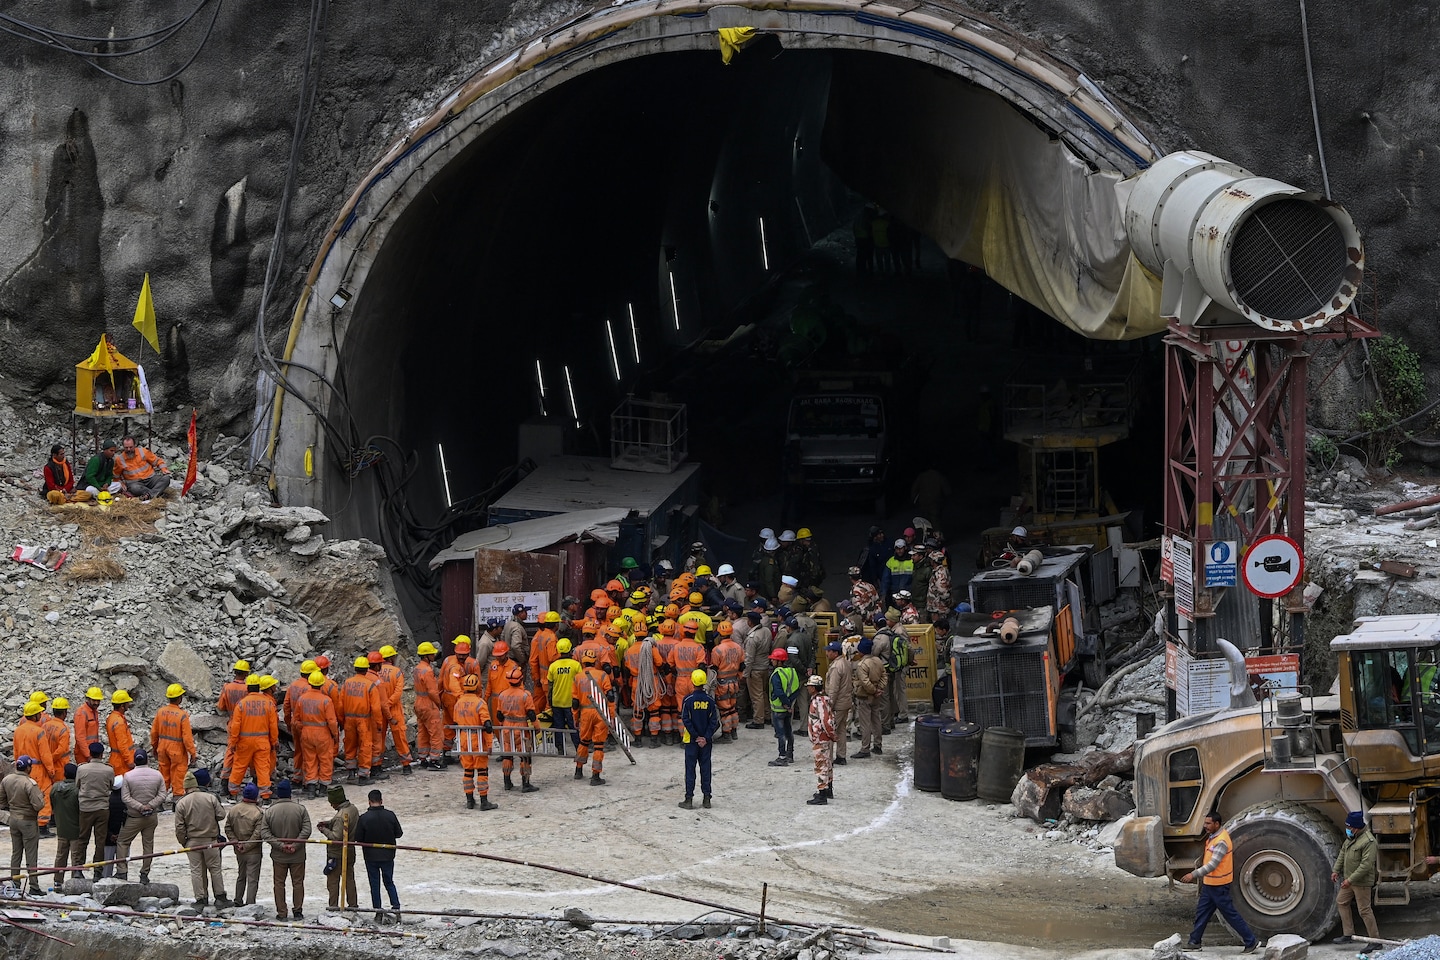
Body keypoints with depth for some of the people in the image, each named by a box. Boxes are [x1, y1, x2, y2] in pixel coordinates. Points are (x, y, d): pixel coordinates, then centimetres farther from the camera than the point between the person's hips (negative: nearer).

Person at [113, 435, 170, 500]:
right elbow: (116, 476, 15)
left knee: (166, 478, -25)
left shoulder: (142, 451, 1)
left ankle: (149, 495, -43)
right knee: (134, 488, -39)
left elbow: (156, 460, 10)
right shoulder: (119, 459, 0)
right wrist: (121, 483, 0)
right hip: (135, 482, -2)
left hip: (150, 478, 2)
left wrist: (163, 468, -5)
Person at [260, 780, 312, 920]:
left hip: (278, 856, 0)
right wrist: (295, 845, -11)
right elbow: (306, 830, -12)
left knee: (279, 883, 10)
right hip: (298, 856, 0)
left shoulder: (270, 811, -6)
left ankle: (281, 913, 9)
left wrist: (280, 845, -11)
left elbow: (264, 833, -9)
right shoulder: (300, 809, -8)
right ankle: (298, 911, 15)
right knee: (298, 882, 12)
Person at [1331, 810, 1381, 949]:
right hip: (1349, 880, 10)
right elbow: (1343, 853, 18)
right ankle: (1348, 935, 24)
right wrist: (1336, 870, 10)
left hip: (1362, 882, -10)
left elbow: (1366, 865, -28)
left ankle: (1375, 941, 3)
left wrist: (1350, 880, -27)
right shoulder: (1351, 837, 6)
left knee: (1364, 910, -5)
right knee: (1341, 901, 17)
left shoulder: (1368, 841, -24)